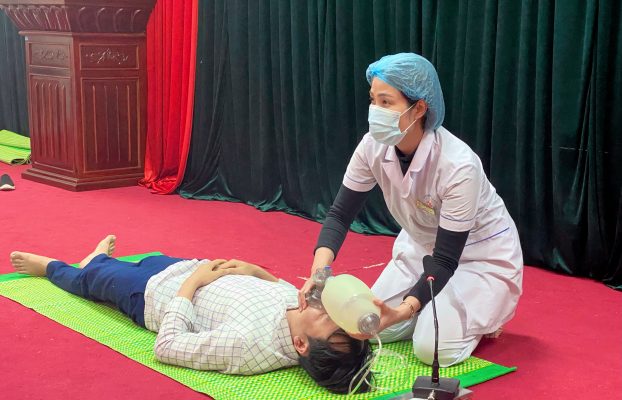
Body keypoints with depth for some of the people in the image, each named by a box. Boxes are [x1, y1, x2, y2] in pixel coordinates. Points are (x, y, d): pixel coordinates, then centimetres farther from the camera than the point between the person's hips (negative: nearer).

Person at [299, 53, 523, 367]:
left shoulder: (458, 166, -36)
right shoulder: (374, 147, -20)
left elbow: (446, 259, -30)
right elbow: (340, 215, -12)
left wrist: (403, 311, -44)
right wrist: (318, 273, -31)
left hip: (481, 254, -5)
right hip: (422, 246, 6)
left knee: (434, 349, -19)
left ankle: (483, 316, 13)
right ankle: (441, 306, 21)